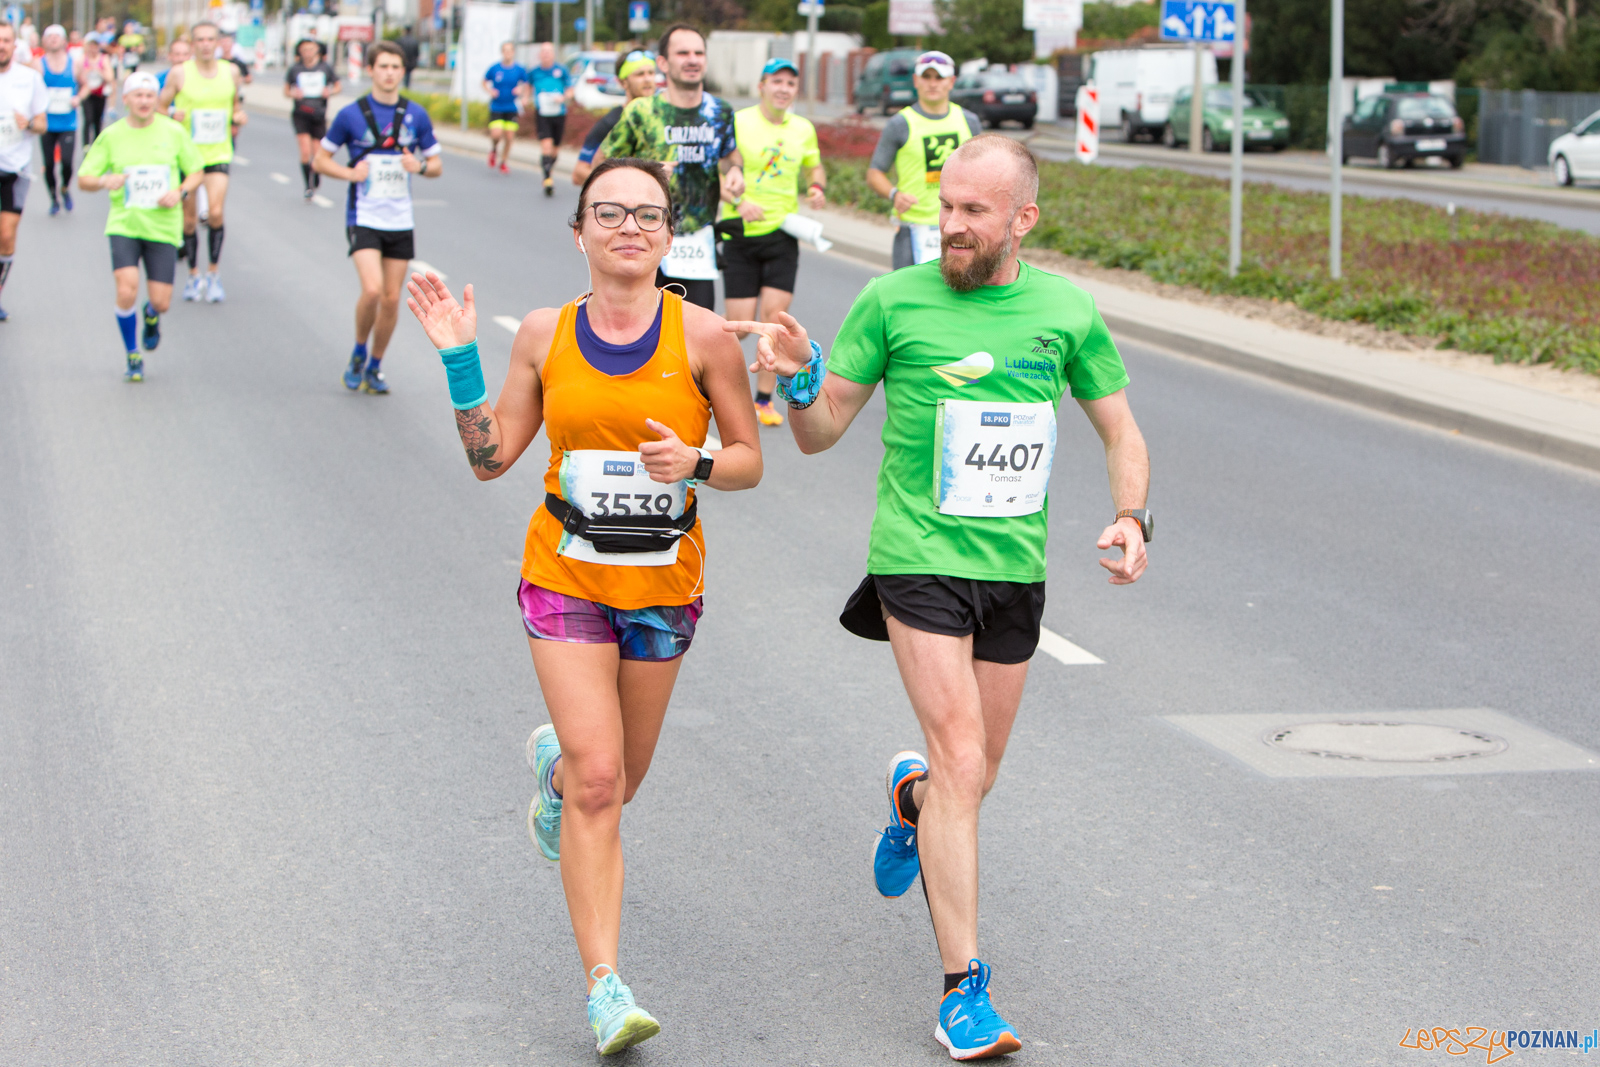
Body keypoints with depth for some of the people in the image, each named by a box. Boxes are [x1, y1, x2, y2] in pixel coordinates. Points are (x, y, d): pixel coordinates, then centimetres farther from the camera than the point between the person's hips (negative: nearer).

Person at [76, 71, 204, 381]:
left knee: (161, 302, -4)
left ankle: (151, 316, 37)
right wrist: (104, 180, -20)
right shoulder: (111, 135, -1)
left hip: (163, 226, 1)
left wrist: (180, 192, -10)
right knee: (126, 291, -20)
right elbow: (83, 180, 2)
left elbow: (197, 172, 10)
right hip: (124, 225, -1)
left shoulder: (173, 132, 0)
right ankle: (133, 356, 3)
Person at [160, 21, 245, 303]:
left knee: (215, 213, -17)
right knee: (189, 219, 6)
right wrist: (173, 115, -18)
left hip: (218, 154, 0)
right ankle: (194, 275, 24)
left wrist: (238, 118, -3)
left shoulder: (230, 72, 4)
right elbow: (159, 108, 4)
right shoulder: (179, 74, -4)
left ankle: (213, 273, 0)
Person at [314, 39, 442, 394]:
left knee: (392, 298, 5)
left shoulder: (416, 115, 4)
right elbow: (320, 159, 4)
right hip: (364, 218, -3)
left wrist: (420, 166, -12)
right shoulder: (351, 114, -4)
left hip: (401, 221, 3)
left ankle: (375, 367, 22)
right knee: (372, 289, -20)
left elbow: (437, 164, 11)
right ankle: (358, 354, 5)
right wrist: (350, 173, -15)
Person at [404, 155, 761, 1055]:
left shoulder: (702, 337, -7)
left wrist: (694, 463, -20)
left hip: (664, 581, 1)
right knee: (598, 785, -11)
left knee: (616, 779, 15)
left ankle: (554, 765, 53)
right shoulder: (546, 336, -2)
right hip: (567, 575, -1)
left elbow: (749, 459, 0)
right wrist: (459, 359, -5)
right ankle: (605, 986, -5)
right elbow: (492, 457, 4)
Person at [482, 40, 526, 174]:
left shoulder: (520, 69, -4)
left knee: (509, 137, 0)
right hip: (496, 107, -1)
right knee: (496, 134, -16)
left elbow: (526, 84, 11)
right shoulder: (494, 68, -5)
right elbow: (485, 82, 10)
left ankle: (504, 162, 22)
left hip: (512, 108, 1)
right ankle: (493, 149, 20)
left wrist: (521, 90, -11)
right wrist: (490, 91, -9)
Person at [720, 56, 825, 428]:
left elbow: (814, 167, 24)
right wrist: (737, 203, -23)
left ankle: (764, 398, 4)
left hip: (783, 232, 3)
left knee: (775, 315, -7)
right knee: (740, 320, -5)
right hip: (740, 232, -3)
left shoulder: (803, 129, 8)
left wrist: (818, 188, 2)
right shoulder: (736, 123, -7)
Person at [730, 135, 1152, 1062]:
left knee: (975, 777, 13)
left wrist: (1133, 517, -6)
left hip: (1016, 568, 3)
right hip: (919, 561, -3)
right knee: (963, 765, -13)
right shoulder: (893, 301, -5)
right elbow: (823, 432, 2)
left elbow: (1121, 431, 11)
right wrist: (799, 376, -19)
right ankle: (964, 989, -7)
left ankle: (912, 795, 52)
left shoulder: (1068, 312, 1)